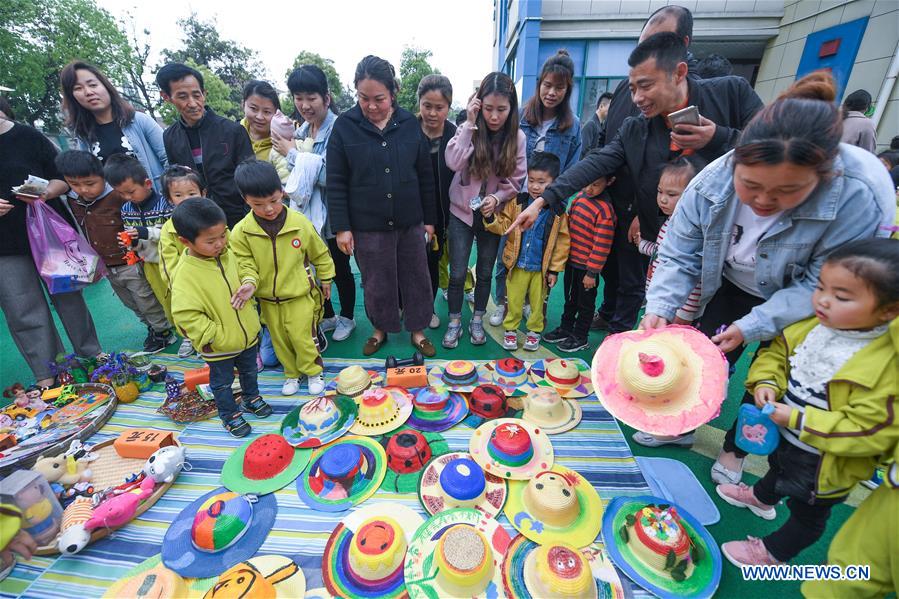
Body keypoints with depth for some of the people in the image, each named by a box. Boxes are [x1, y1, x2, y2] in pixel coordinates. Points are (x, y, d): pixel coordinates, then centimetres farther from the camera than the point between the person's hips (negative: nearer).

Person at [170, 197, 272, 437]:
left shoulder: (227, 255, -7)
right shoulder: (185, 274, -26)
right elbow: (185, 315, -26)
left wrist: (247, 296, 6)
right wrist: (215, 336, -22)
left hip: (247, 334, 6)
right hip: (219, 347, -5)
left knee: (249, 371, 27)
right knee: (222, 382, 19)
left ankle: (251, 398, 52)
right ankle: (229, 414, 41)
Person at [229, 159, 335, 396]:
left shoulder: (299, 222, -14)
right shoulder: (241, 232, -12)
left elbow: (319, 253, -1)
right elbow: (245, 264, -7)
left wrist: (326, 279, 8)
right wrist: (250, 282, -28)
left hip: (299, 295, -2)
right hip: (267, 299, 3)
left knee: (303, 337, 5)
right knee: (280, 340, 17)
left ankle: (313, 371, 29)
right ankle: (292, 372, 39)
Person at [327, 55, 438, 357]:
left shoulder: (409, 123, 1)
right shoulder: (345, 126, -4)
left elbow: (425, 176, 5)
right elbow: (335, 183, -3)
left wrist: (429, 218, 5)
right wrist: (341, 227, -7)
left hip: (410, 222, 2)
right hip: (367, 225, -1)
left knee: (416, 278, 11)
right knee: (376, 283, 11)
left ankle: (418, 330, 30)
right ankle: (380, 329, 34)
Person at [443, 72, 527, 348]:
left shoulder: (518, 137, -4)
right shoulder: (468, 130, -7)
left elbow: (515, 180, -2)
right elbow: (454, 163, -24)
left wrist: (496, 198, -20)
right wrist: (469, 123, -22)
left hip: (493, 214, 1)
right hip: (462, 212, -1)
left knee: (485, 272, 11)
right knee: (457, 273, 0)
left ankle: (477, 320, 29)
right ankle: (454, 322, 20)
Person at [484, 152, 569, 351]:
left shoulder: (558, 211, -9)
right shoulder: (517, 203, -7)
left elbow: (562, 242, -5)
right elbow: (503, 226, -2)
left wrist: (554, 269, -4)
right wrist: (490, 218, -24)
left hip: (541, 268, 0)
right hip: (518, 265, 1)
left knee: (537, 302, 16)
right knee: (514, 300, 13)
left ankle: (534, 331, 36)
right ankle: (510, 329, 32)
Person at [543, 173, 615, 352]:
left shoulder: (605, 210, -22)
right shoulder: (581, 195, 0)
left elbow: (601, 245, -21)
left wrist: (592, 272, -18)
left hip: (587, 267, -7)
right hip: (571, 259, 7)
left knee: (585, 302, 12)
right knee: (570, 297, 22)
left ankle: (580, 337, 28)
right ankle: (566, 328, 40)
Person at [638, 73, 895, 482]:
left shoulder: (861, 196, -34)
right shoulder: (713, 180, -27)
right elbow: (679, 256, -19)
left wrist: (751, 327, -31)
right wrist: (660, 308, -32)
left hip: (800, 308, -2)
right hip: (732, 286, 2)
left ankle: (735, 449, 32)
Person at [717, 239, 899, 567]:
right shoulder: (813, 326, -15)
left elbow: (872, 431, -30)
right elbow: (777, 352, 0)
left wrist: (799, 420, -31)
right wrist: (766, 383, -18)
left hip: (823, 462, -6)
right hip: (783, 435, 6)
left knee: (808, 511, 22)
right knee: (778, 469, 37)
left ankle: (773, 551, 45)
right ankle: (762, 497, 67)